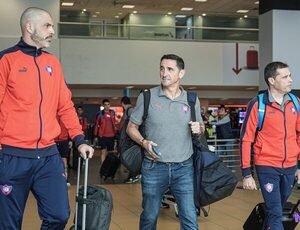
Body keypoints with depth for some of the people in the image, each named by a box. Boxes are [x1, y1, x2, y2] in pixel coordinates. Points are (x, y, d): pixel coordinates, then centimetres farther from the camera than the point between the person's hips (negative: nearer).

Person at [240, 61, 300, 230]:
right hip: (267, 167, -5)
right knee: (276, 214, -4)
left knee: (278, 208, 19)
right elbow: (246, 139, -8)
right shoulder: (257, 104, -11)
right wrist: (247, 173, -10)